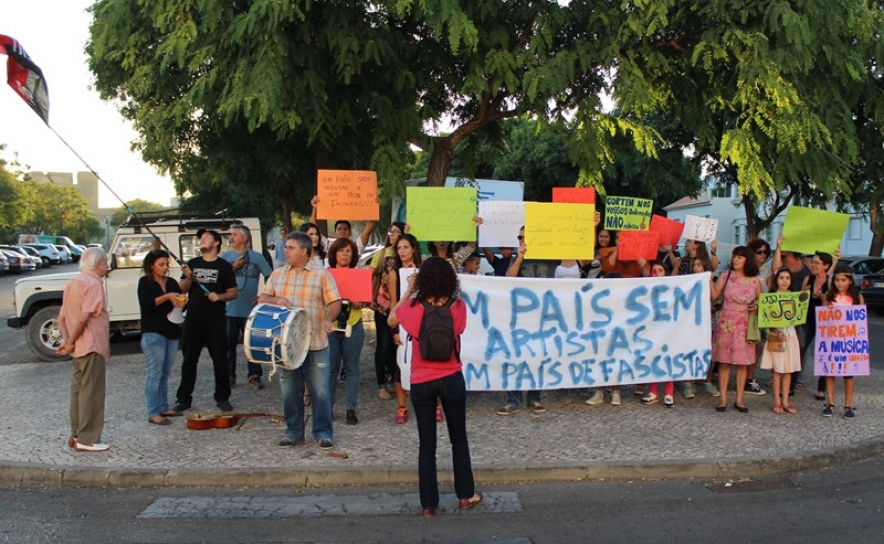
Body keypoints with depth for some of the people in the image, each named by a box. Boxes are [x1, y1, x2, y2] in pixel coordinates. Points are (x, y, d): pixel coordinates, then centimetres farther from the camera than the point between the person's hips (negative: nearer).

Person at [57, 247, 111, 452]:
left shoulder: (73, 282, 14)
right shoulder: (93, 282, -14)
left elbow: (62, 316, 12)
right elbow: (84, 316, -23)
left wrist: (66, 339, 1)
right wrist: (71, 342, -15)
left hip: (79, 346, 10)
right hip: (91, 345, -9)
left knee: (79, 389, 15)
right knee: (91, 392, -5)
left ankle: (77, 434, 22)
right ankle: (87, 439, -1)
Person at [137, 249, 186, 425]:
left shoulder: (172, 282, 13)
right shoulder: (145, 282, -2)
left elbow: (181, 301, 13)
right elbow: (146, 305, -14)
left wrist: (181, 301, -9)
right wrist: (166, 297, -22)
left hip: (172, 332, 6)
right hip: (153, 333, -6)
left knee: (165, 373, 11)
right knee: (154, 373, -5)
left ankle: (164, 408, 19)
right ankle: (153, 413, -2)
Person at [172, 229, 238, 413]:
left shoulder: (224, 266, 0)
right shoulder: (192, 263, 10)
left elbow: (233, 293, 0)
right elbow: (183, 290, 8)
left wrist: (219, 296, -19)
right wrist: (187, 277, -12)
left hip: (215, 321, -3)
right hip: (193, 319, 3)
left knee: (220, 360, 2)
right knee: (189, 360, 8)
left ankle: (222, 398, 13)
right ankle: (184, 399, 15)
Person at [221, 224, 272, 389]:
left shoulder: (256, 257, 2)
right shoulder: (225, 256, 8)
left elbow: (270, 277, 3)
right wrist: (234, 267, -9)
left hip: (250, 309, -2)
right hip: (229, 309, 2)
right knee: (229, 344, 6)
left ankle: (254, 376, 12)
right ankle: (229, 376, 16)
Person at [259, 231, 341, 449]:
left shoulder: (322, 274, -2)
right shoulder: (277, 274, 11)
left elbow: (334, 302, -6)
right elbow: (262, 298, 10)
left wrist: (329, 319, -25)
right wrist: (276, 300, -11)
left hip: (316, 343, -4)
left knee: (320, 390, 1)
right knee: (290, 390, 11)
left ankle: (323, 432, 13)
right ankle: (293, 431, 23)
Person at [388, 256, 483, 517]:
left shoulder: (413, 308, -13)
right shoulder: (458, 307, -10)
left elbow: (391, 320, 7)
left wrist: (408, 291, 5)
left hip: (421, 383, -1)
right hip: (452, 380, 1)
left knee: (426, 444, 9)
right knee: (459, 438, 17)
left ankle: (429, 504, 14)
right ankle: (465, 495, 26)